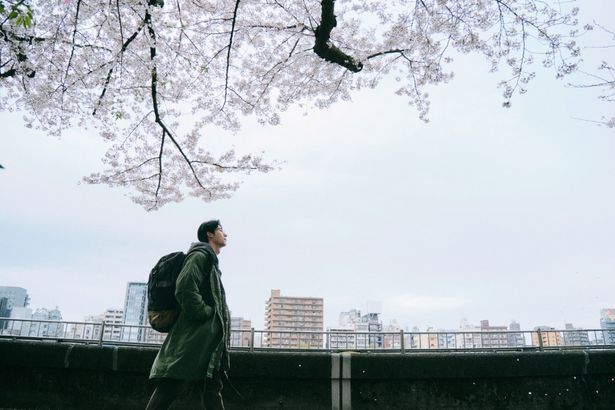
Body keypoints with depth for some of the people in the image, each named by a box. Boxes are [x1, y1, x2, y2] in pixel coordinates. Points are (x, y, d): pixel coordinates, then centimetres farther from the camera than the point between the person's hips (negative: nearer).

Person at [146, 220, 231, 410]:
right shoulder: (200, 255, -4)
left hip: (207, 340, 10)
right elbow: (185, 289, -20)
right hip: (193, 336, -10)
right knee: (169, 388, -11)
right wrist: (206, 314, -15)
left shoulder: (210, 261, 26)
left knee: (211, 391, 5)